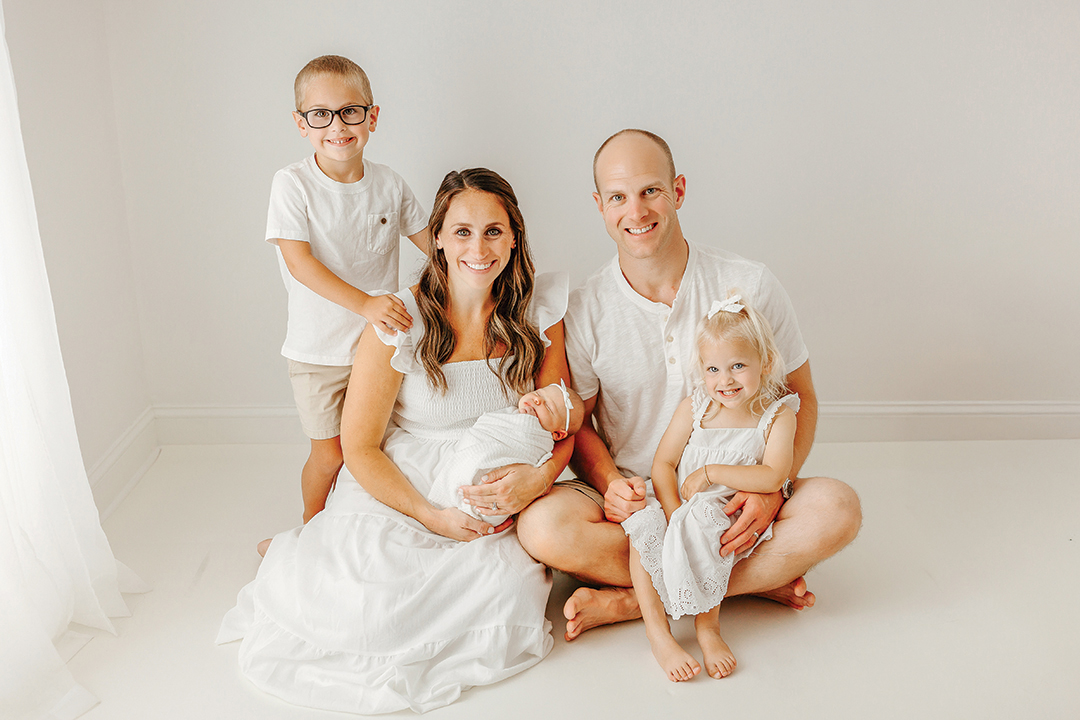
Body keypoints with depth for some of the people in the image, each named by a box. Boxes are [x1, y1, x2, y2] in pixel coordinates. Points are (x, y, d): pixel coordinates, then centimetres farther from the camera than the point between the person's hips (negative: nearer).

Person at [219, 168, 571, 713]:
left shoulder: (537, 312, -2)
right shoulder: (401, 322, -12)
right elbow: (360, 448, -7)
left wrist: (540, 476, -16)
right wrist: (433, 517, -15)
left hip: (493, 499, 3)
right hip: (395, 490, -2)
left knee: (514, 587, -24)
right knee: (365, 605, -23)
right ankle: (312, 557, 12)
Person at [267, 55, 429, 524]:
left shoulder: (389, 184, -1)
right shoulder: (292, 185, -12)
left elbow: (431, 240, 12)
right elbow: (299, 261, -21)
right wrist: (364, 303, -33)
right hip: (317, 349, -3)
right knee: (330, 454, 4)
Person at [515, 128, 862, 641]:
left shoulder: (749, 286, -6)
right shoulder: (584, 310, -5)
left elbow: (800, 397, 1)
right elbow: (575, 421, 3)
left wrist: (772, 488, -16)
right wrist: (608, 482, -19)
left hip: (732, 500, 1)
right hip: (633, 499, 0)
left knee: (836, 508, -27)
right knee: (543, 526, -29)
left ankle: (627, 602, -20)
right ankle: (760, 579, -16)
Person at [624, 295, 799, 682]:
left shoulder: (778, 415, -4)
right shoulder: (693, 407, 1)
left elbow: (772, 477, -17)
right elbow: (663, 464, -2)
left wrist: (711, 472, -17)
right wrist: (674, 513, -18)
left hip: (733, 522, -2)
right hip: (679, 508, 3)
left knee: (701, 518, -34)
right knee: (642, 522, -27)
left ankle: (708, 627, -23)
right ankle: (658, 632, -25)